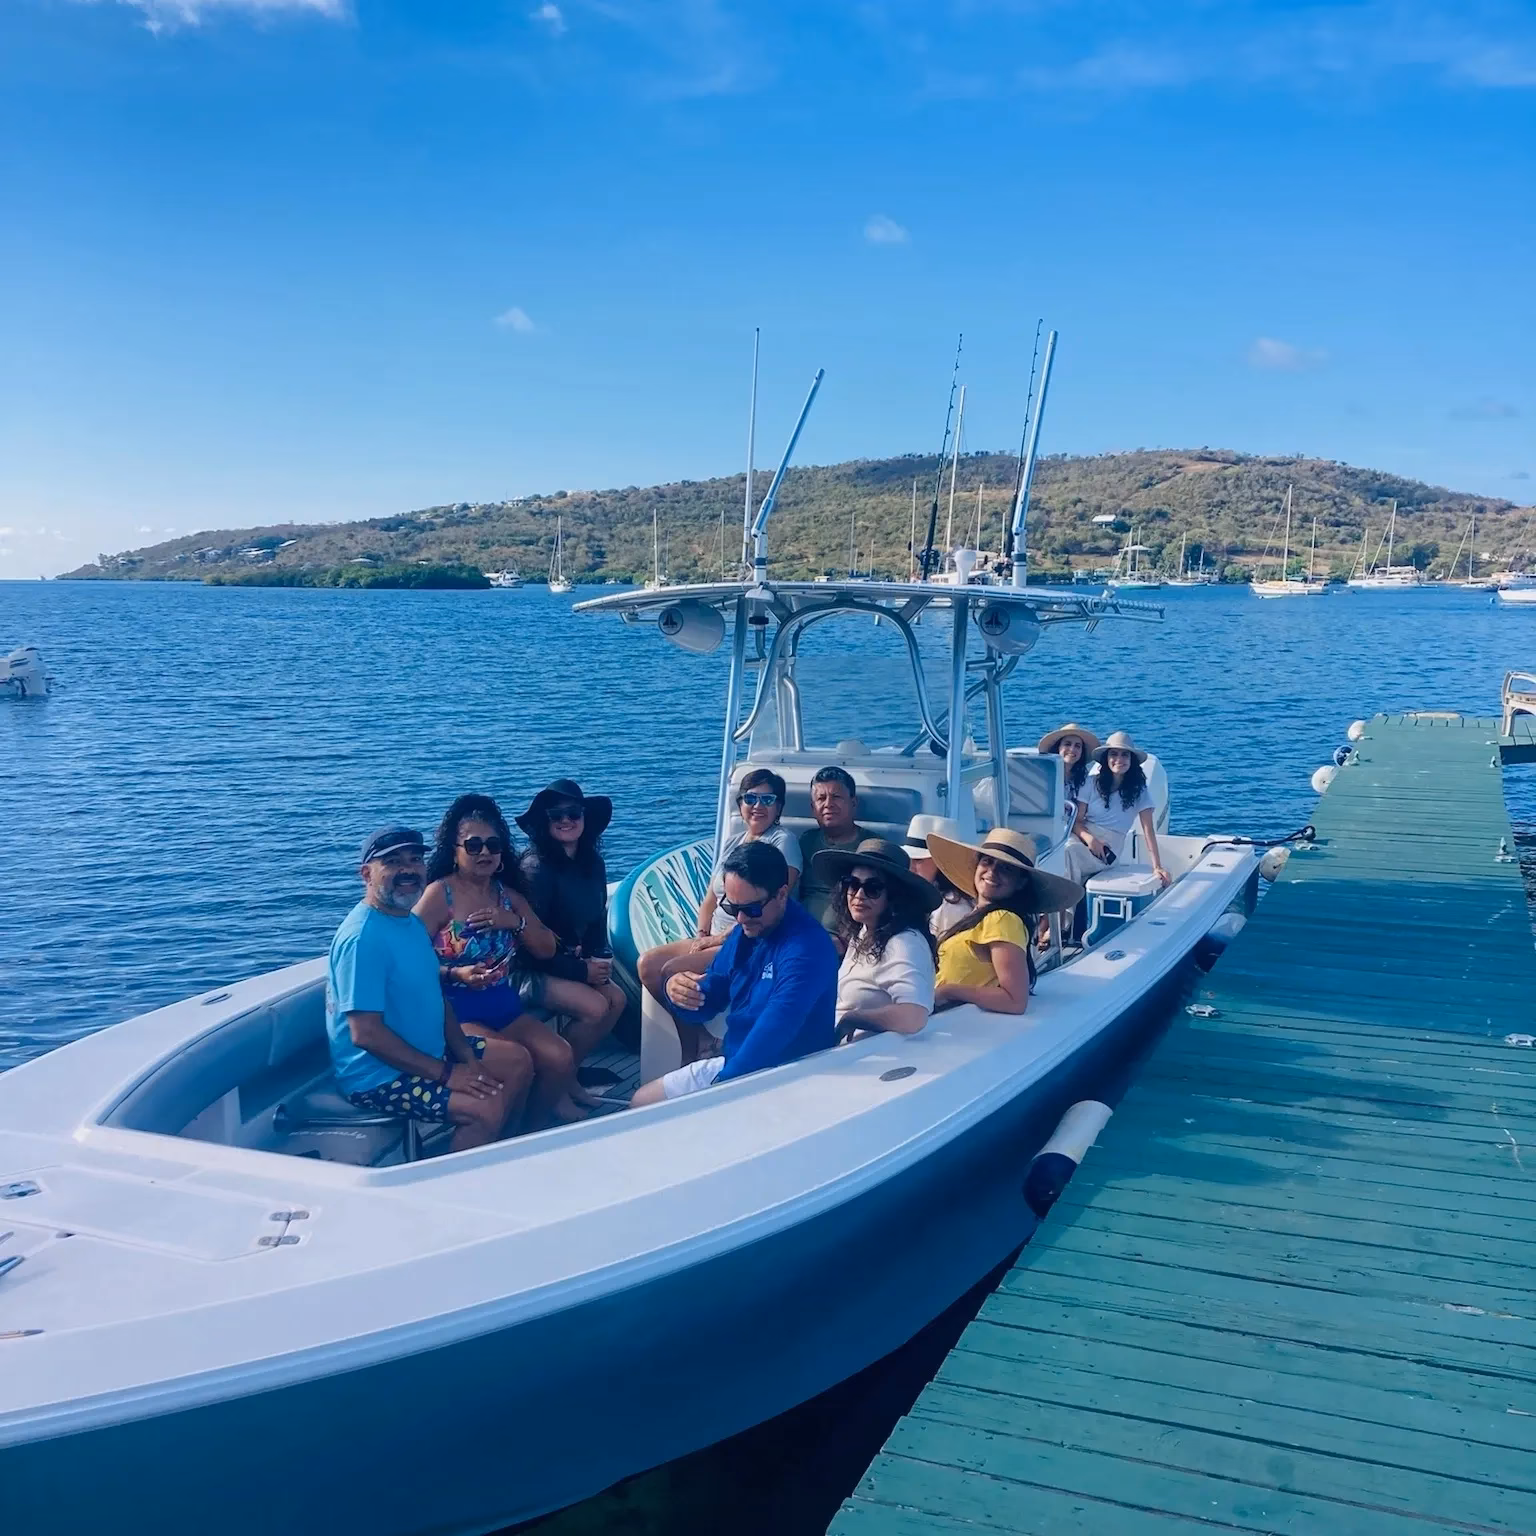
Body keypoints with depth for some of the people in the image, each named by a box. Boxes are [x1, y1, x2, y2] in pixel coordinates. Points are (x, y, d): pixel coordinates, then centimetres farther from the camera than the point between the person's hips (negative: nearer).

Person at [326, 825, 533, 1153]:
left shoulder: (412, 921, 8)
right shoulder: (363, 937, -24)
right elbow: (366, 1033, -27)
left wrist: (467, 1058, -1)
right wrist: (445, 1074, -22)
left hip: (427, 1052, 10)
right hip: (378, 1074, -10)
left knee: (517, 1061, 14)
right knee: (489, 1108, -25)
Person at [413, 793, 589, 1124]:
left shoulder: (509, 895, 11)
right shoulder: (439, 894, -8)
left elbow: (547, 949, 11)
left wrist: (516, 921, -6)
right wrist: (455, 975, -28)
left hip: (506, 1008, 6)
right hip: (456, 1013, -6)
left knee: (560, 1058, -16)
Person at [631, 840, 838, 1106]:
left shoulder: (806, 947, -23)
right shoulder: (744, 933, 4)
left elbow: (775, 1030, -35)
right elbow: (704, 1004, 10)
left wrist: (722, 1086, -37)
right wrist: (680, 993, -13)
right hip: (732, 1063, 8)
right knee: (641, 1101, 13)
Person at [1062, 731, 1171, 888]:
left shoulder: (1139, 789, 1)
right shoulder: (1093, 782, 3)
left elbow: (1148, 830, -3)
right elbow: (1077, 820, 2)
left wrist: (1157, 867, -11)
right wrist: (1088, 838, -20)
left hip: (1107, 847, -2)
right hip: (1083, 836, 2)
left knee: (1069, 852, -33)